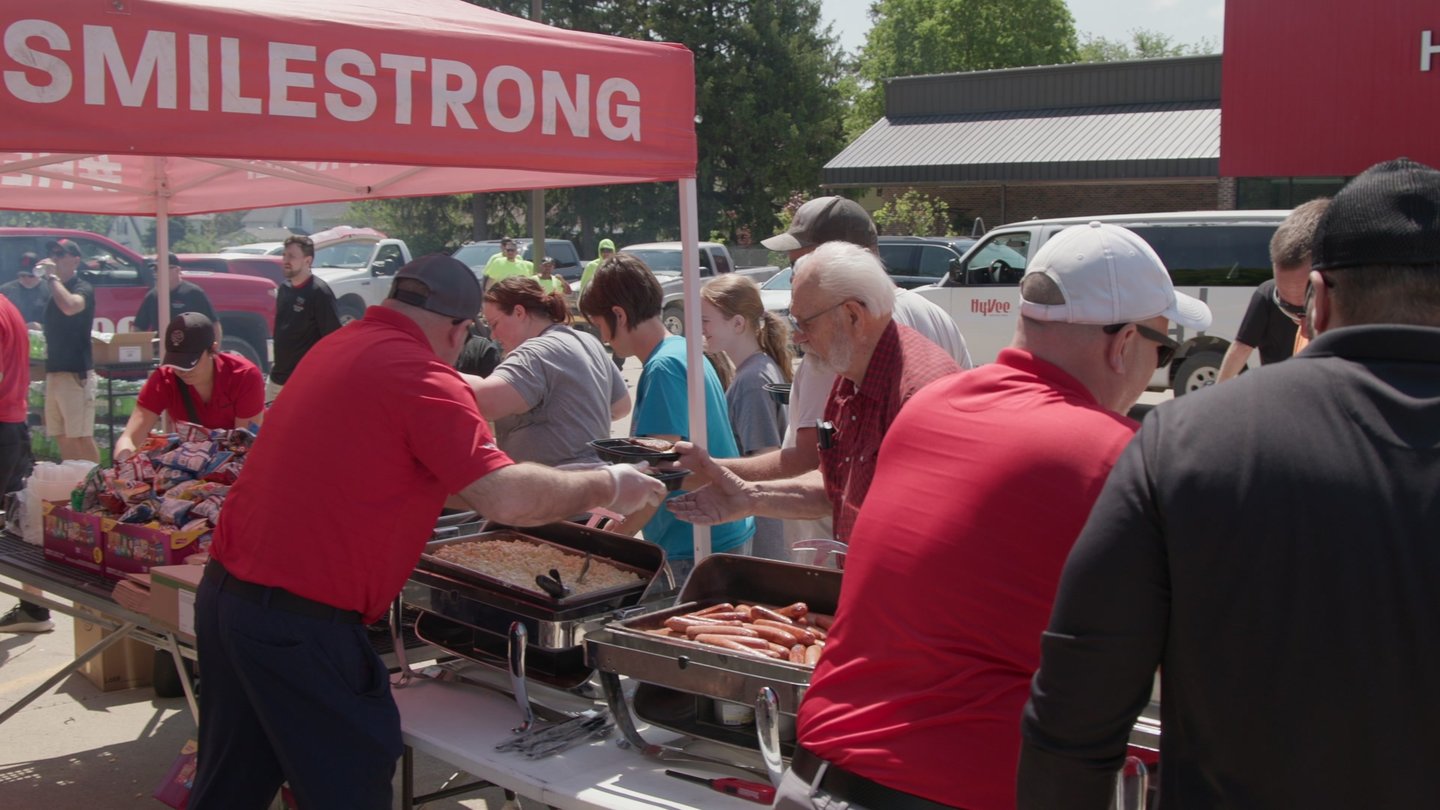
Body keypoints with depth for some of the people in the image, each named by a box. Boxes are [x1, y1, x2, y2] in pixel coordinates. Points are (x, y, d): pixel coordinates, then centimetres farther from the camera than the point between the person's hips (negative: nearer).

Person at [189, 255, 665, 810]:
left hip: (225, 594, 9)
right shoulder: (420, 375, -15)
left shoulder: (338, 347, 13)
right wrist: (606, 487, -6)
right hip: (299, 624, -9)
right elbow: (505, 498, -23)